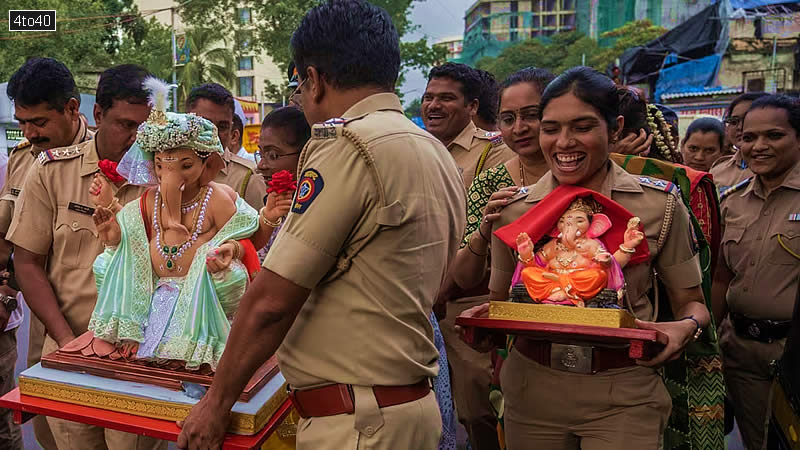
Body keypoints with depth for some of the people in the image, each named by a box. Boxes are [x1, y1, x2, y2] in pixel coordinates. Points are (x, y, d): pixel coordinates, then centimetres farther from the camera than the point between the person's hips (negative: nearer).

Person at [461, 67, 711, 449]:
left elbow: (691, 303, 2)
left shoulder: (659, 205, -5)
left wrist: (686, 327, -19)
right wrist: (482, 318, -12)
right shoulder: (513, 210, 0)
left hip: (623, 396, -2)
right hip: (531, 390, 2)